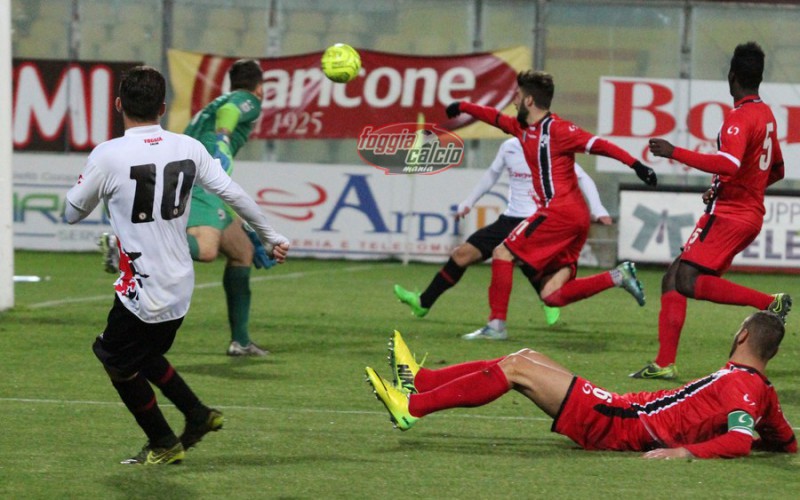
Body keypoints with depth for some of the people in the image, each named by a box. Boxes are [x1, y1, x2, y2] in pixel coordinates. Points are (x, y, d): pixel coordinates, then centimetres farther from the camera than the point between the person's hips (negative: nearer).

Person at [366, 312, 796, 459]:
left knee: (516, 368, -8)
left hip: (616, 427, -9)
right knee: (526, 359, 15)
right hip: (625, 411, 9)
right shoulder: (763, 391, 7)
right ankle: (420, 380, 20)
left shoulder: (739, 384, -18)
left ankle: (412, 407, -4)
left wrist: (684, 451, -43)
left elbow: (740, 442, -33)